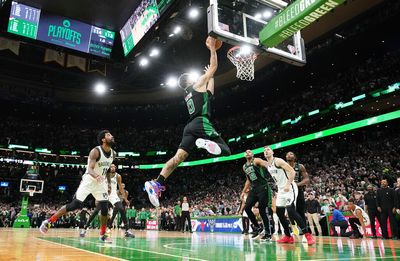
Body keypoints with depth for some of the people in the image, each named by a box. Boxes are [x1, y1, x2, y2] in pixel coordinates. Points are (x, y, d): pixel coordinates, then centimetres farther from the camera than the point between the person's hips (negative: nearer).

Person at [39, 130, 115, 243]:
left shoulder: (113, 153, -1)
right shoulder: (95, 151, -22)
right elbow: (90, 169, -33)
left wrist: (108, 183, 13)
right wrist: (96, 175, -55)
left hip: (101, 182, 6)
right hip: (89, 180, -5)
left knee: (105, 208, -4)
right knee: (74, 205, -10)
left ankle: (103, 234, 12)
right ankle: (48, 222, 7)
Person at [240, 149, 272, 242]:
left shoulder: (256, 161, -5)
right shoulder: (244, 166, 17)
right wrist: (243, 192, 23)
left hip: (263, 187, -7)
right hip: (253, 188, 7)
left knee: (262, 210, -6)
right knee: (247, 208, -1)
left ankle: (268, 234, 5)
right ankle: (257, 228, 16)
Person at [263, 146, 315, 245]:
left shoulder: (278, 161, -14)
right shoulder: (267, 165, 11)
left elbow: (292, 171, -19)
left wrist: (288, 184, -28)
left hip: (290, 188, -9)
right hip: (281, 190, 9)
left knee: (291, 211, -20)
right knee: (279, 213, 8)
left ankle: (308, 235, -13)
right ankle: (288, 236, 19)